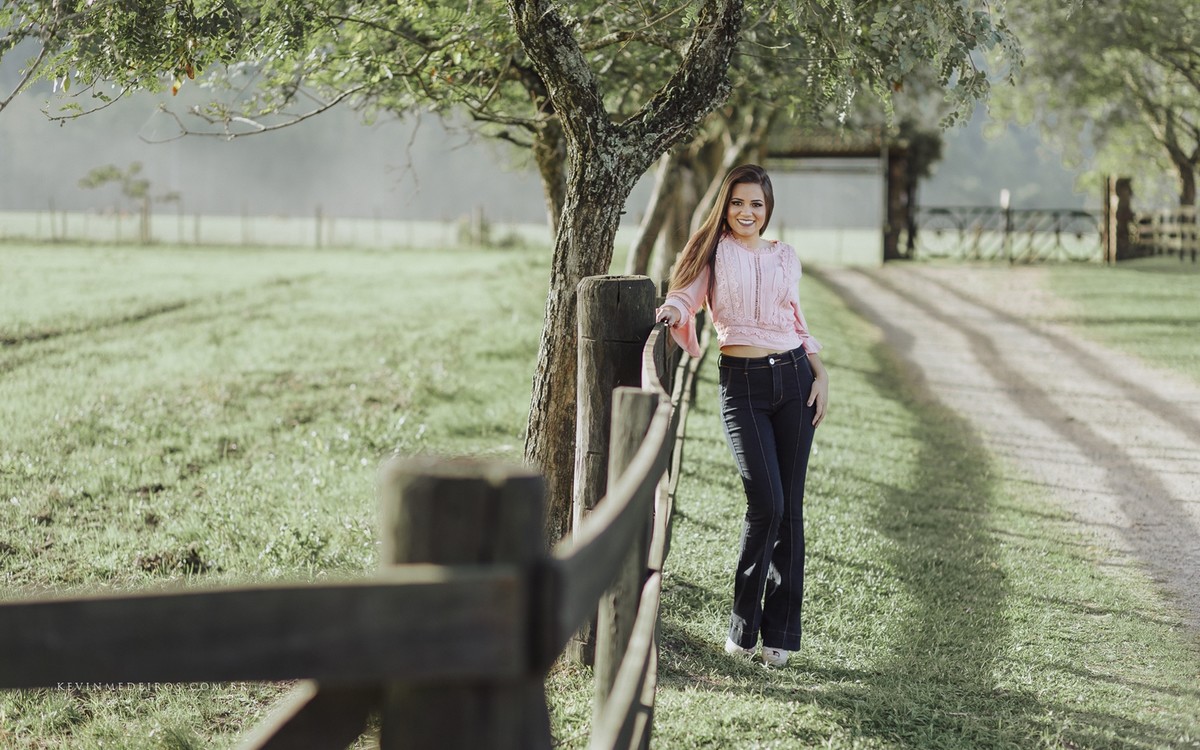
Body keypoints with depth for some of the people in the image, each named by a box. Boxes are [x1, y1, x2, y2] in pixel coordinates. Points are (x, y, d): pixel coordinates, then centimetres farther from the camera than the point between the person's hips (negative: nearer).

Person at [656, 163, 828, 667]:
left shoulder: (785, 258, 14)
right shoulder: (713, 251, 6)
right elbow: (684, 296, -6)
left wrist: (820, 374, 8)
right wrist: (670, 310, -29)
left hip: (793, 378, 3)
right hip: (742, 384, -3)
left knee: (790, 506, 2)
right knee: (765, 502, -13)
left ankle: (781, 632, 9)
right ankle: (743, 623, 3)